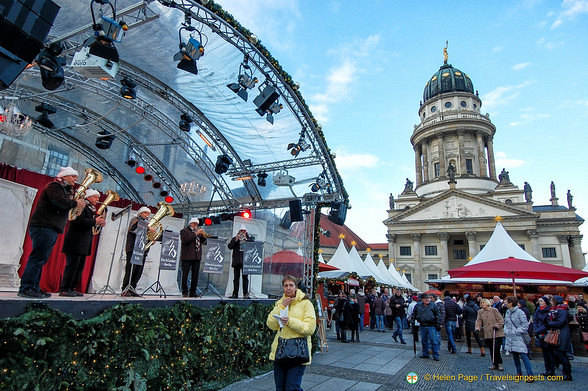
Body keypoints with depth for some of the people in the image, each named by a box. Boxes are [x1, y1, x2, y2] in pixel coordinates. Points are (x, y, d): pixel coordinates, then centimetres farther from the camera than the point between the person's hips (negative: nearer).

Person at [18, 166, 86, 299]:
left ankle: (34, 288, 13)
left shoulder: (65, 189, 25)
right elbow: (59, 201, -22)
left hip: (50, 229, 10)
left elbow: (64, 205, 19)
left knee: (40, 259, 10)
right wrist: (75, 203, -8)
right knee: (38, 258, -12)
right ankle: (26, 288, -10)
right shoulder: (53, 186, -5)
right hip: (44, 227, -10)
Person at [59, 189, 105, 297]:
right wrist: (94, 221, -19)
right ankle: (64, 289, -2)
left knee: (79, 267, 9)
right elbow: (78, 221, -21)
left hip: (84, 244, 10)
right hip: (76, 243, -9)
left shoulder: (92, 209, 20)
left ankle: (71, 289, 14)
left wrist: (100, 223, 6)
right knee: (72, 265, -8)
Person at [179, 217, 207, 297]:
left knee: (195, 275, 5)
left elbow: (203, 242, 15)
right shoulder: (184, 231, 3)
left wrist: (203, 236, -5)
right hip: (187, 257, -5)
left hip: (197, 257, 5)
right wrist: (195, 234, -16)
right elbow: (185, 240, -15)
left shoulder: (198, 231, 20)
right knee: (185, 275, -2)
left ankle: (193, 292, 11)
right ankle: (185, 292, 5)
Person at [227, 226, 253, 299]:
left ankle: (246, 293, -4)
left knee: (245, 277, -5)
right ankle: (235, 294, 7)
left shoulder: (249, 239, 13)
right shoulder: (234, 238, 14)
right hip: (236, 261, 1)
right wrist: (236, 240, -8)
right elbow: (230, 246, 3)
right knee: (236, 277, 3)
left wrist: (246, 239, -8)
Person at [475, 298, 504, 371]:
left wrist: (497, 326, -18)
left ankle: (499, 363, 13)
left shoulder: (494, 310, -4)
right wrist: (477, 328, -12)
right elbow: (478, 321, 3)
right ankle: (494, 364, 22)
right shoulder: (480, 312, 6)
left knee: (496, 349, -6)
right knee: (491, 350, 8)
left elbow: (501, 320, -3)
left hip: (497, 333, -4)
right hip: (487, 334, 4)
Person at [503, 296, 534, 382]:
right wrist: (505, 331, 6)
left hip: (518, 338, -7)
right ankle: (519, 373, 25)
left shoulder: (519, 312, -12)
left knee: (523, 355, -10)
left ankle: (530, 375, -6)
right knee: (515, 356, 14)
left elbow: (525, 325, -11)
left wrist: (517, 331, -15)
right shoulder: (507, 312, 9)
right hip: (510, 338, 7)